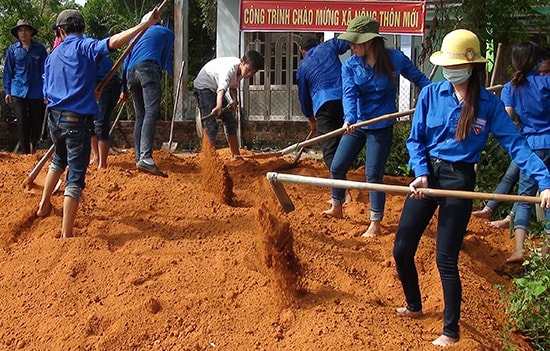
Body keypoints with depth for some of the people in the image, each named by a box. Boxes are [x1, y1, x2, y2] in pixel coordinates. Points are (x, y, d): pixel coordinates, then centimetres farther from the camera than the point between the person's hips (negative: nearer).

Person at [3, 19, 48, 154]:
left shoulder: (40, 49, 2)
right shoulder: (13, 49, 4)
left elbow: (44, 70, 3)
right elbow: (8, 71, 8)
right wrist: (7, 91, 4)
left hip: (36, 91, 0)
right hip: (18, 91, 0)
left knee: (38, 123, 7)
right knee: (22, 123, -2)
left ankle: (33, 145, 36)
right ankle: (25, 152, 5)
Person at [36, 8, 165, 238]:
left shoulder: (52, 56, 13)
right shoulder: (85, 46, -5)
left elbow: (47, 94, 14)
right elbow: (113, 42, -24)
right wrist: (145, 24, -28)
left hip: (54, 117, 6)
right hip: (77, 120, -6)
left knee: (60, 159, 34)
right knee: (75, 177, -4)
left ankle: (44, 205, 44)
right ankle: (66, 234, -10)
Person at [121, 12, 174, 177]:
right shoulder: (166, 32, 24)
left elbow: (126, 62, 32)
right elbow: (166, 59, 26)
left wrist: (124, 89, 37)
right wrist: (168, 71, 49)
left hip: (131, 73, 6)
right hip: (149, 68, -6)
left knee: (140, 115, 12)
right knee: (151, 112, -20)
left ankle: (139, 159, 5)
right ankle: (145, 157, -38)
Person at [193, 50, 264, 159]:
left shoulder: (240, 70, -7)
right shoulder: (230, 67, -34)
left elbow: (233, 87, 10)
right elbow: (221, 88, -52)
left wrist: (234, 101, -9)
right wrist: (218, 106, -69)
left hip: (215, 89, 9)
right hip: (203, 86, -9)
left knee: (230, 121, 11)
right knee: (211, 125, -18)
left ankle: (236, 155, 21)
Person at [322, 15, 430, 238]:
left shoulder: (396, 59, -11)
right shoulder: (350, 66, -8)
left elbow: (419, 79, 2)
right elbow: (349, 94, -21)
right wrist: (349, 118, -39)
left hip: (382, 128, -3)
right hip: (356, 125, 3)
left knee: (373, 175, -4)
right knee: (337, 168, 9)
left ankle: (375, 224, 10)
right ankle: (336, 208, 35)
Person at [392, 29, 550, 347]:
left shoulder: (489, 104, -7)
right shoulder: (431, 94, -3)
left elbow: (516, 144, -10)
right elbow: (415, 140, 1)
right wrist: (421, 174, -16)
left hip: (459, 180, -3)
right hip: (427, 174, 3)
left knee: (446, 259, -2)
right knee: (402, 249, 6)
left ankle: (451, 331, 15)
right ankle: (414, 306, 33)